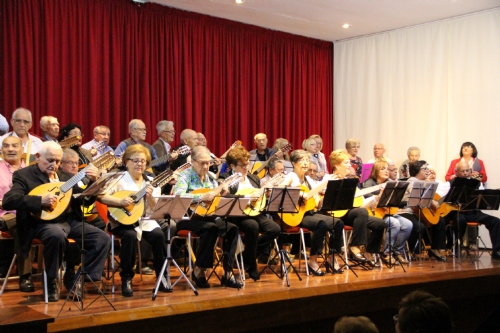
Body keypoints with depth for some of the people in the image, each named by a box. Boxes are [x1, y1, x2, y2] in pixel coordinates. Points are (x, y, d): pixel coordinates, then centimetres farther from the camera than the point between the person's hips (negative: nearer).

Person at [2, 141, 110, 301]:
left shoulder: (64, 176, 17)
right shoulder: (23, 175, 0)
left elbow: (86, 200, 17)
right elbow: (7, 201, -16)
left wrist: (93, 181, -2)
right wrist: (40, 200, -25)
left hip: (70, 220, 6)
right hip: (44, 222, -6)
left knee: (103, 238, -11)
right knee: (57, 235, -40)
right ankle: (51, 282, -17)